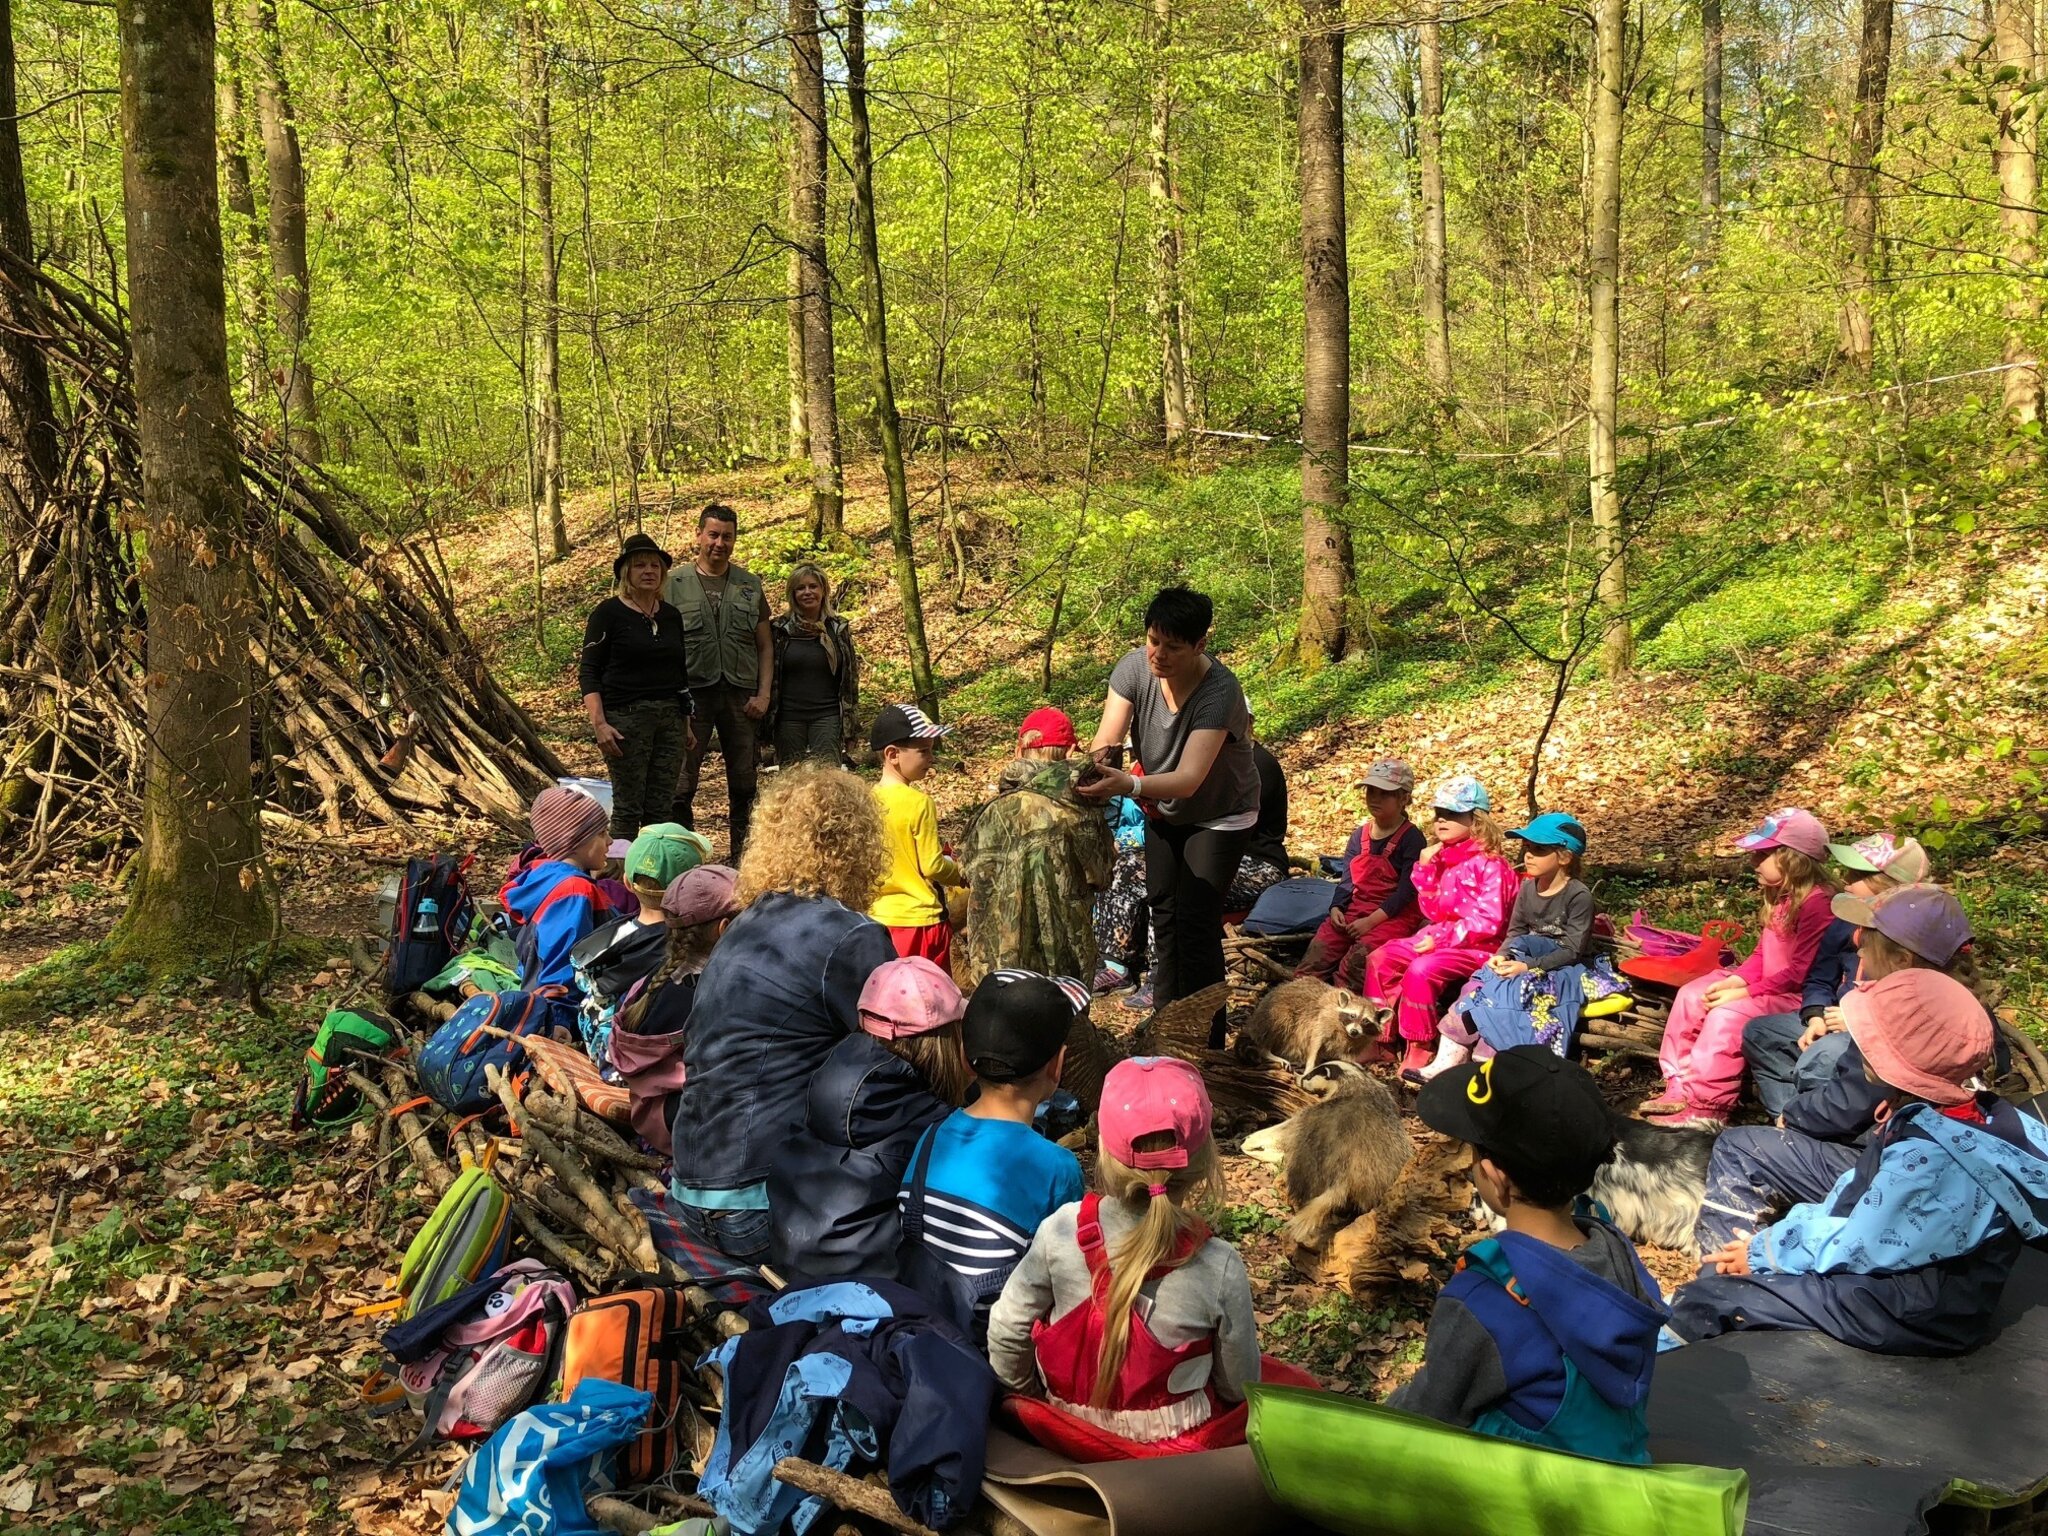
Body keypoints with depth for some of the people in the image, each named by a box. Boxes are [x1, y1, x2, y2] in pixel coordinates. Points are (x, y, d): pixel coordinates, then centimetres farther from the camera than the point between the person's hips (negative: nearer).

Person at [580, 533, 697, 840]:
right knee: (628, 808, -5)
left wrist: (686, 723, 19)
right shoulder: (608, 613, -3)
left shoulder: (671, 615, 13)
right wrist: (599, 723, -17)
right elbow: (588, 671, -6)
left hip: (671, 718, 5)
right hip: (626, 719, -5)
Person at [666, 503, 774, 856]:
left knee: (743, 785, 8)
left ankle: (742, 858, 18)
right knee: (681, 785, -4)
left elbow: (765, 645, 12)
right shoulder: (675, 584, 3)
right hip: (691, 694, -2)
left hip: (741, 694, 3)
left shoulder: (750, 586, 12)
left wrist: (764, 694, 0)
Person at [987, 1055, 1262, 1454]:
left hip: (1069, 1426, 4)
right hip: (1175, 1445, -4)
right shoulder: (1219, 1268, -25)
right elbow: (1239, 1387, -11)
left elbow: (1004, 1332, -8)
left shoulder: (1062, 1230, -20)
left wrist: (1029, 1393, 10)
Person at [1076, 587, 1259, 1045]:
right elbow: (1107, 739, -28)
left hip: (1220, 815, -5)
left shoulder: (1219, 692, -37)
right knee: (1163, 909, 15)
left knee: (1196, 921, -12)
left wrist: (1128, 785, -61)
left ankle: (1205, 1044, -1)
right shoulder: (1135, 668, -22)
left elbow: (1189, 779, -44)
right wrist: (1096, 763, -51)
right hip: (1164, 809, 6)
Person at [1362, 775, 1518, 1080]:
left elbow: (1488, 922, -20)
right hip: (1439, 938, 9)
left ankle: (1419, 1050, -18)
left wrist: (1442, 937, -22)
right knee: (1380, 958, -3)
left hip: (1476, 946, -9)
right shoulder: (1442, 858, 10)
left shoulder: (1490, 864, -14)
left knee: (1420, 971, -31)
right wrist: (1425, 868, -1)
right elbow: (1432, 911, 12)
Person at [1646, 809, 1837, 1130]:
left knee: (1726, 1016, -29)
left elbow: (1801, 972, -23)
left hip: (1796, 997, -11)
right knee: (1691, 995, 2)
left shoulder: (1816, 903, -21)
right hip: (1767, 984, 11)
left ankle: (1705, 1109, -22)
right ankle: (1680, 1087, 4)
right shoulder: (1780, 895, 10)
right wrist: (1736, 980, -5)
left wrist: (1746, 992, -20)